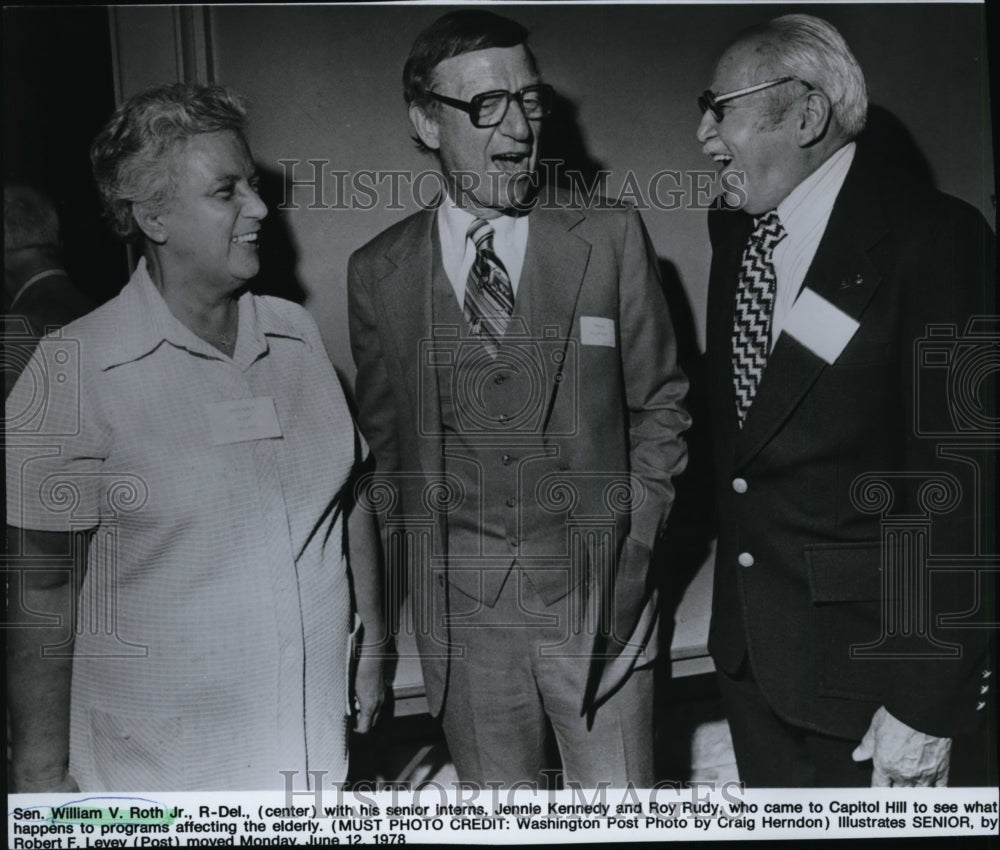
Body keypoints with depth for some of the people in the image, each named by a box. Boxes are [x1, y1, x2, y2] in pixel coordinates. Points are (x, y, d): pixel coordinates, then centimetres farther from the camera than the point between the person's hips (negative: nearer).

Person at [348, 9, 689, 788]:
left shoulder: (611, 240, -2)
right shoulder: (378, 271, 1)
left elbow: (660, 401, 5)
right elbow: (381, 431, 11)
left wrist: (634, 534, -1)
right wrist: (424, 535, 2)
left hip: (597, 593, -1)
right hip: (461, 604, 1)